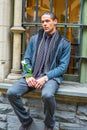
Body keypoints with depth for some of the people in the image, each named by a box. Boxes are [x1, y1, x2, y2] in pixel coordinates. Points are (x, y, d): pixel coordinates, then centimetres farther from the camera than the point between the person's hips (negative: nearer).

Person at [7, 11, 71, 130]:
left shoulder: (64, 43, 2)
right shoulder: (34, 39, 12)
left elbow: (63, 66, -4)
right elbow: (27, 59, 10)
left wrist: (46, 77, -17)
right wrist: (28, 75, -9)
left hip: (51, 76, -3)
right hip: (32, 75, 4)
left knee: (47, 95, -38)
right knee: (11, 92, -21)